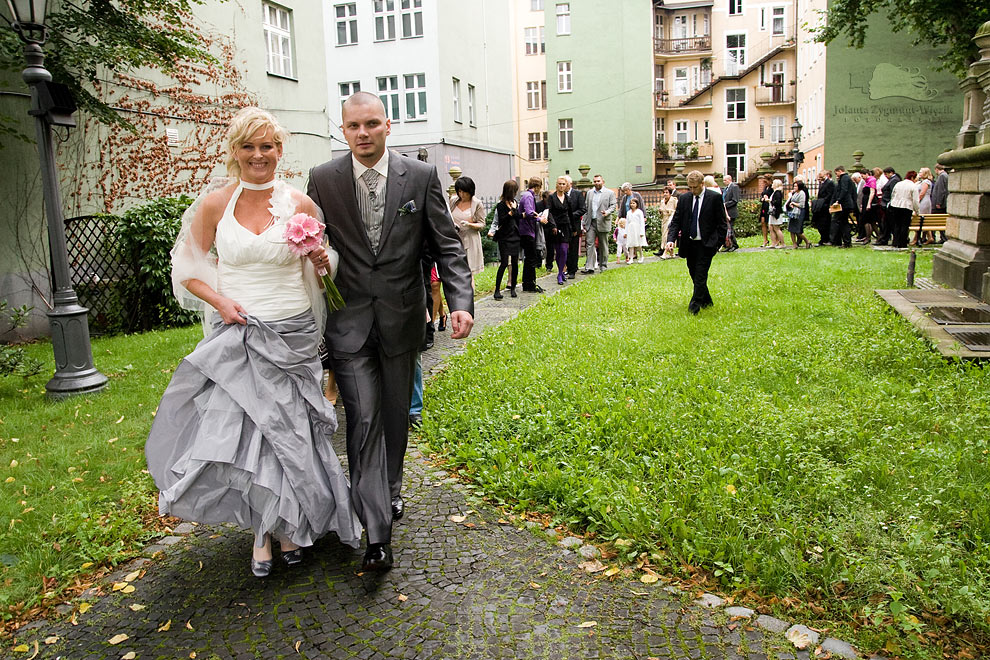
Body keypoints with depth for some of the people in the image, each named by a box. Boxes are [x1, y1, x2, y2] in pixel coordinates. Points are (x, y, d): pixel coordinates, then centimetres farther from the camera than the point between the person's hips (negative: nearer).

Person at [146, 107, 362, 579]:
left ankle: (290, 524, 30)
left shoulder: (299, 204, 1)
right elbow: (188, 270, 7)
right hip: (236, 335, 0)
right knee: (237, 430, -4)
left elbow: (321, 270, 12)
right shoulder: (215, 203, 0)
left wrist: (322, 262, -11)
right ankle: (263, 530, 21)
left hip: (292, 336, 0)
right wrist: (219, 301, -10)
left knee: (287, 431, 6)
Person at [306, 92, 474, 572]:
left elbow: (447, 246, -1)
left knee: (396, 415, 16)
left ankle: (390, 491, 40)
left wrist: (461, 302, -14)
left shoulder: (421, 176, -2)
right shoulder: (322, 180, -1)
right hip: (348, 321, -1)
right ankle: (377, 531, 0)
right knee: (363, 419, -5)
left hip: (401, 317, 1)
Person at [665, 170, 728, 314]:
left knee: (700, 275, -7)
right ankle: (707, 301, 31)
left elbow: (721, 223, -3)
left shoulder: (715, 198, -6)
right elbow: (676, 221, 3)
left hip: (706, 244, -4)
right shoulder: (684, 198, 3)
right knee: (694, 275, 13)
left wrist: (719, 243, -8)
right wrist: (671, 239, -12)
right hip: (689, 244, 5)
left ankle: (695, 305, 0)